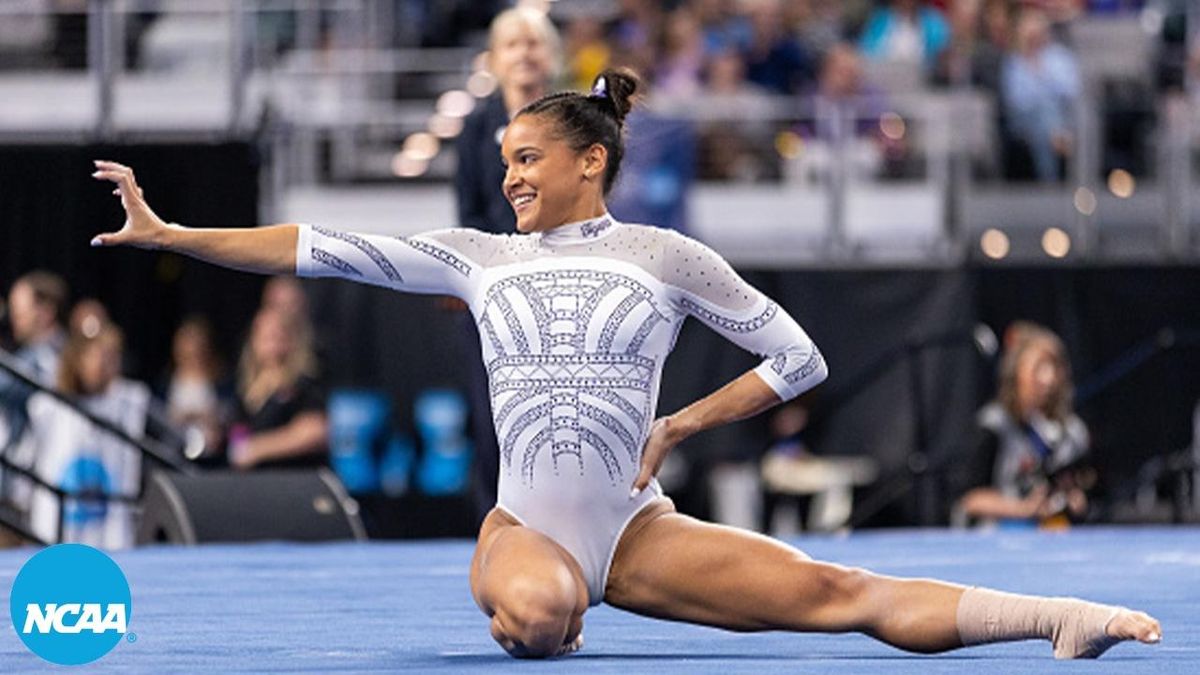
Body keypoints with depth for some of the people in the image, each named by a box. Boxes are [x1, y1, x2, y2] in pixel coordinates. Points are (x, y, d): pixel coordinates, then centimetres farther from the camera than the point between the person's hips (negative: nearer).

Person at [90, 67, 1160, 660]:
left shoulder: (666, 257, 6)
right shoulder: (477, 256, 10)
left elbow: (799, 359, 10)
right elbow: (323, 250, 5)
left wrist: (676, 430, 4)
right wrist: (168, 234, 0)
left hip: (636, 527, 0)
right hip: (527, 526, 0)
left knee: (833, 592, -18)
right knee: (534, 609, -38)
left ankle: (1069, 619, -23)